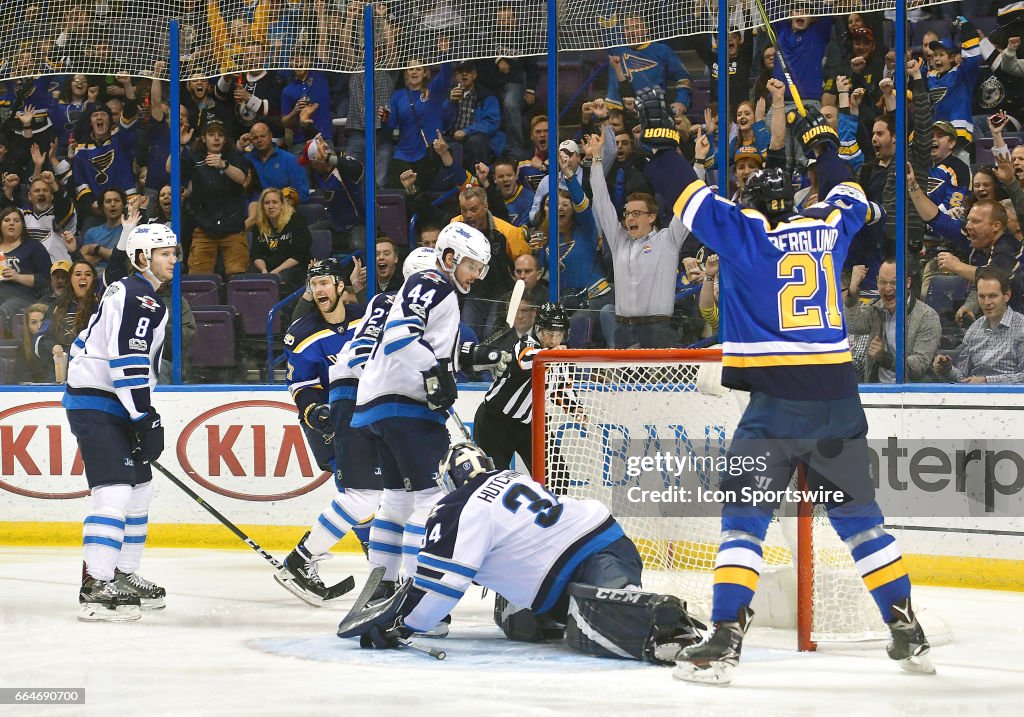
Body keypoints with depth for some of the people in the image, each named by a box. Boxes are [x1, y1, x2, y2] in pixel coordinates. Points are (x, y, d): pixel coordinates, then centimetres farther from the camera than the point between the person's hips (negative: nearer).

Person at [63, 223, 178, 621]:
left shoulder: (126, 292, 19)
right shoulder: (141, 299, -15)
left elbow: (88, 344, 25)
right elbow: (128, 363, -23)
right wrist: (146, 419, -22)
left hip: (101, 404, 11)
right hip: (98, 407, -11)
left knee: (139, 488, 16)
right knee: (114, 491, -18)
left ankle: (123, 576, 23)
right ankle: (95, 588, -23)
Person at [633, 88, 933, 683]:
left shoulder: (742, 230, 0)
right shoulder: (828, 225, 12)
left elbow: (689, 192, 1)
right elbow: (849, 196, 33)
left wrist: (659, 137, 14)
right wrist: (823, 141, 47)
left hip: (777, 399, -4)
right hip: (838, 398, 4)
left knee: (745, 516, -3)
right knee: (858, 514, 15)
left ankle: (726, 639, -15)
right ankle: (908, 632, 16)